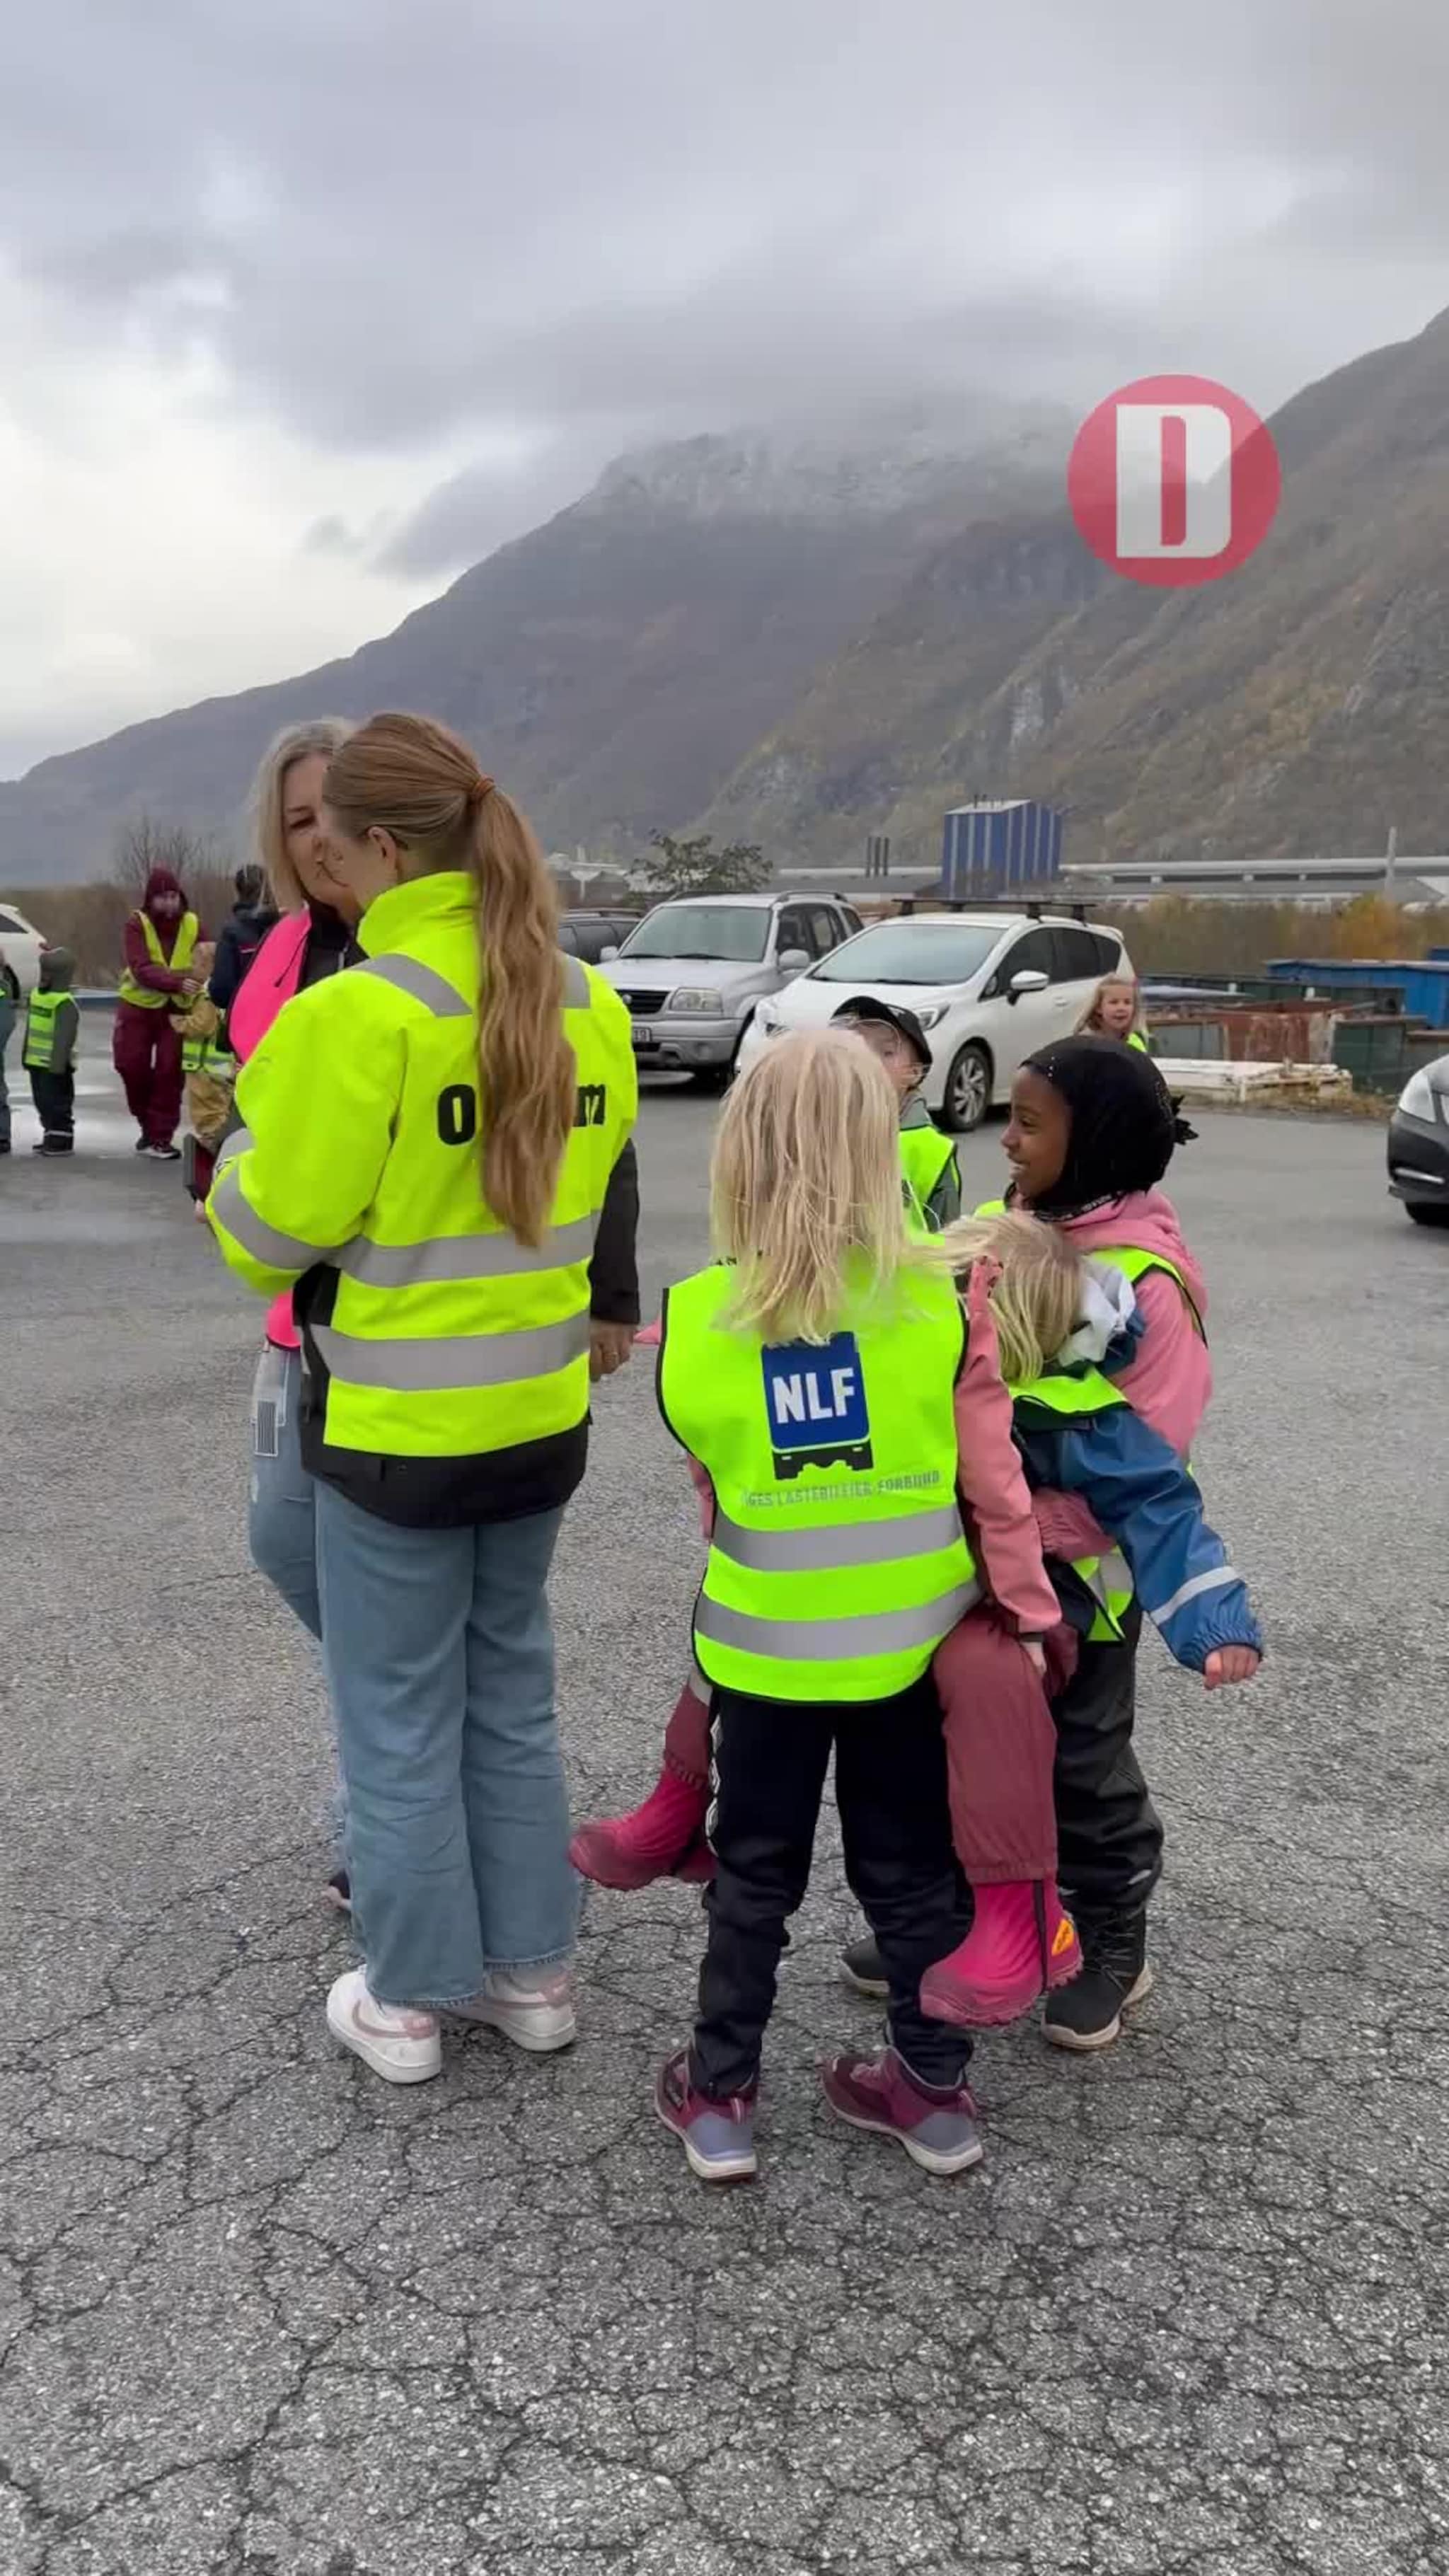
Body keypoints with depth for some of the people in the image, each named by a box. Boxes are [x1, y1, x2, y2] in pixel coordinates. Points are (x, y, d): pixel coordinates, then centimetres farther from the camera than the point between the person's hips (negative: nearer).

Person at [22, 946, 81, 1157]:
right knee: (42, 1101, 15)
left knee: (57, 1102, -3)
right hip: (37, 1062, 9)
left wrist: (58, 1064, -26)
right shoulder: (37, 994, 12)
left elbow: (64, 1037, -22)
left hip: (55, 1065, -9)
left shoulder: (65, 1003, -17)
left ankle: (62, 1141, 4)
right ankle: (50, 1136, 25)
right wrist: (27, 1056, 21)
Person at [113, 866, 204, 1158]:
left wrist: (201, 983, -30)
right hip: (138, 1005, 0)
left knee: (169, 1071, -3)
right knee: (131, 1065, 2)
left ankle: (161, 1136, 6)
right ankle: (148, 1124, 24)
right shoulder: (137, 924, -12)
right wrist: (177, 982, -41)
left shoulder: (193, 925, -7)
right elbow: (142, 969, -26)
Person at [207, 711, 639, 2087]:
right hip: (538, 1410, 6)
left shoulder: (359, 1012, -20)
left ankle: (406, 2002, 24)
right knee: (511, 1696, 20)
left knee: (399, 1718, 10)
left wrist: (244, 1145, 6)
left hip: (394, 1422, -6)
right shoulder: (585, 1001, 1)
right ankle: (531, 1972, 30)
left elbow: (275, 1224, -13)